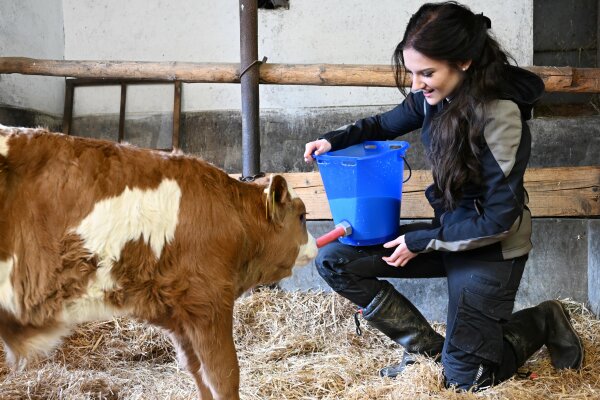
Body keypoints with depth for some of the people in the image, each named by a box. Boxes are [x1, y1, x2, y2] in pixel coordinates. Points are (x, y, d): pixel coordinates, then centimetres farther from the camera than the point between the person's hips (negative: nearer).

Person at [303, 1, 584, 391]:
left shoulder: (500, 117, -27)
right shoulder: (437, 96, -8)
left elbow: (498, 219, -22)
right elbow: (386, 125, 13)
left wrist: (422, 241, -16)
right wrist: (335, 140, -5)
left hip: (490, 248, -7)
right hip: (449, 228, 7)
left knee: (465, 377, -3)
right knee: (335, 260, -5)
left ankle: (544, 323, 22)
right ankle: (427, 347, 5)